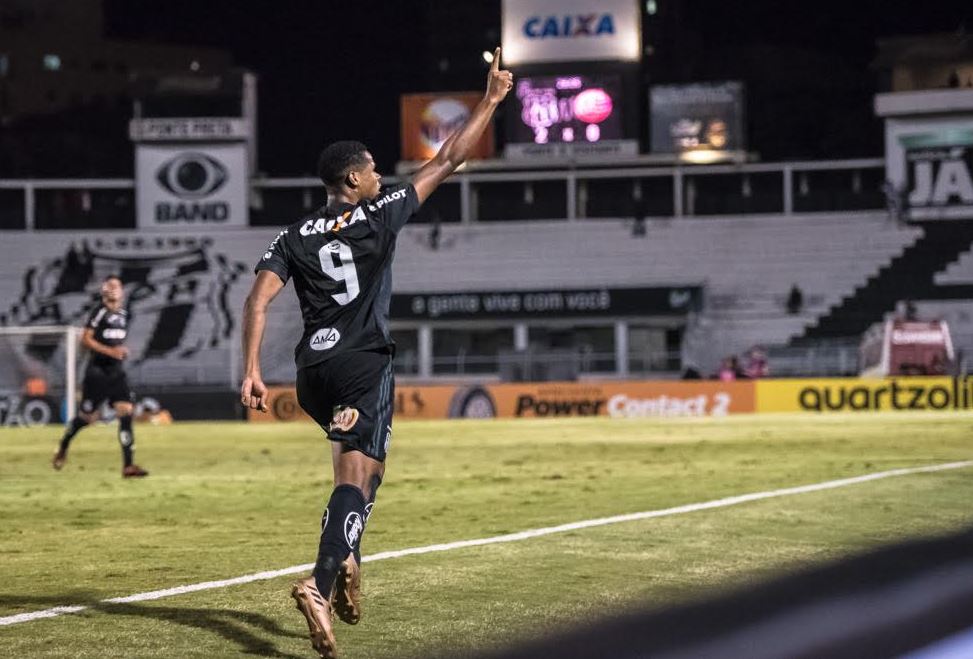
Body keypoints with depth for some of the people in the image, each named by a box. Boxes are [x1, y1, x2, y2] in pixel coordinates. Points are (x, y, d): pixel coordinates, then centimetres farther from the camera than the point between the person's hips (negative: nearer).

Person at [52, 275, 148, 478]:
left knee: (126, 412, -9)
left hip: (116, 371, 6)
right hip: (97, 371, -6)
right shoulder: (100, 312, -10)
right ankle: (63, 448, 32)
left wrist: (122, 350, 4)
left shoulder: (124, 315, 11)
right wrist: (110, 351, -21)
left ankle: (128, 465, -11)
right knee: (88, 417, 3)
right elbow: (85, 339, -14)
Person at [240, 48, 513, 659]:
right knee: (359, 477, -14)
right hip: (364, 366, -5)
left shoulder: (295, 236, 11)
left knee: (353, 463, 28)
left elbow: (259, 299, -2)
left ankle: (345, 560, 16)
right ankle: (321, 584, -32)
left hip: (313, 369, 6)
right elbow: (449, 160, 7)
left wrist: (251, 370, -5)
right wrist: (493, 99, 15)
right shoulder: (378, 216, 2)